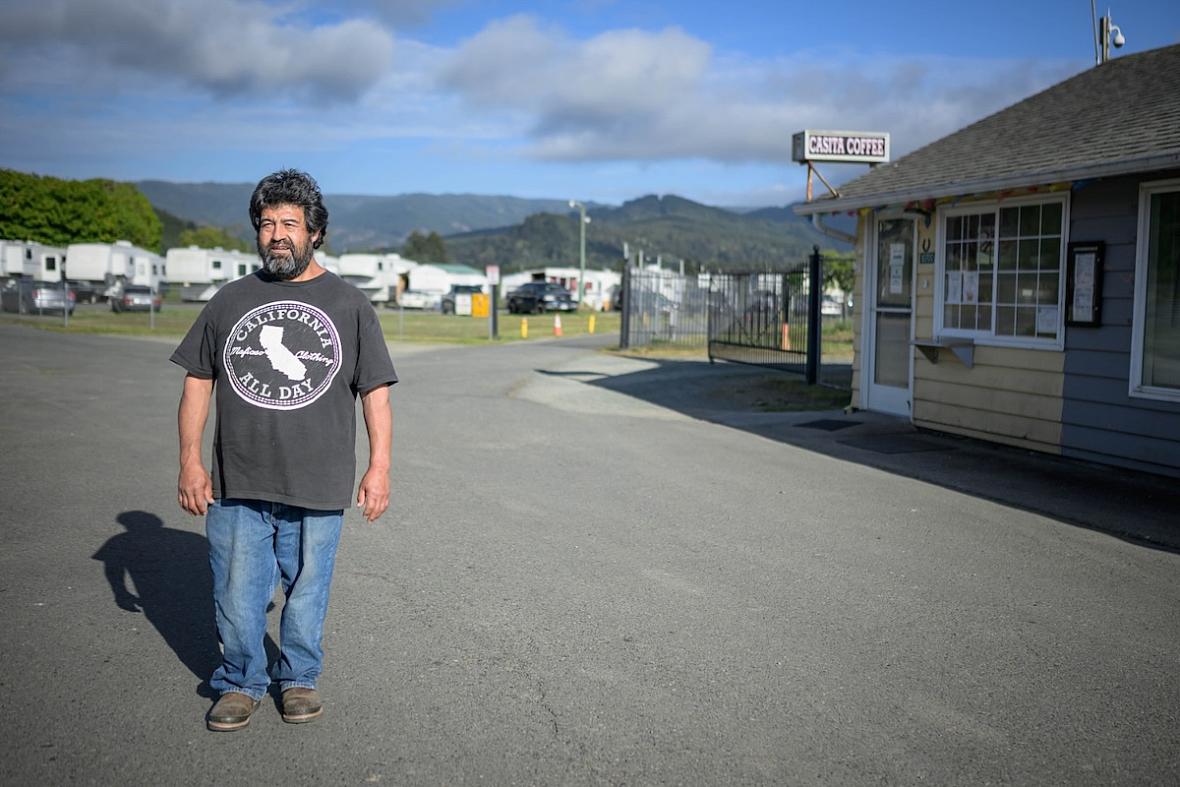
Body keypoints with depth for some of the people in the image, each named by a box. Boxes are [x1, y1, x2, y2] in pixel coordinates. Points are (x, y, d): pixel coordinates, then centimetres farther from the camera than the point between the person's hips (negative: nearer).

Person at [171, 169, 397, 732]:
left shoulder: (349, 304, 3)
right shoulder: (230, 300, 7)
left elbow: (375, 391, 3)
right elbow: (198, 381, 10)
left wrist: (379, 467, -4)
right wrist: (190, 460, 3)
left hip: (317, 488, -1)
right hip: (236, 485, 2)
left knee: (306, 593, 9)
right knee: (236, 593, 7)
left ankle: (299, 679, 29)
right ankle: (241, 683, 26)